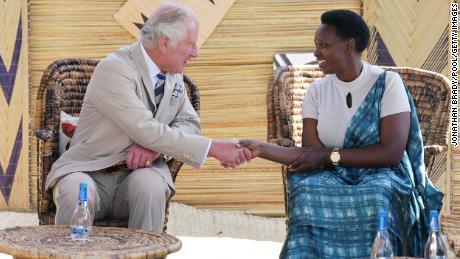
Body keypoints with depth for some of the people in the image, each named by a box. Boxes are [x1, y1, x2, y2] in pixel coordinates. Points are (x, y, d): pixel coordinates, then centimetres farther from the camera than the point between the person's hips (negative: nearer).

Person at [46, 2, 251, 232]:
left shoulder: (173, 75, 8)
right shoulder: (114, 68, -16)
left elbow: (189, 123, 10)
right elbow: (146, 131, -24)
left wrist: (155, 145, -13)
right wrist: (213, 149, -24)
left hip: (139, 173, 5)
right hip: (89, 172, -4)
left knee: (150, 185, -31)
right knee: (76, 193, -38)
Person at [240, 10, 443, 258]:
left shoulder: (387, 83, -4)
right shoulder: (317, 91, 8)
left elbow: (392, 152, -13)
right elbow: (311, 154, 0)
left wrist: (330, 155, -12)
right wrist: (261, 149, -14)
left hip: (382, 175, -3)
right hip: (332, 178, 3)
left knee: (375, 197, -38)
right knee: (306, 191, -32)